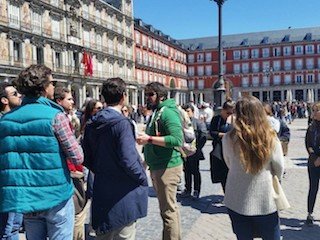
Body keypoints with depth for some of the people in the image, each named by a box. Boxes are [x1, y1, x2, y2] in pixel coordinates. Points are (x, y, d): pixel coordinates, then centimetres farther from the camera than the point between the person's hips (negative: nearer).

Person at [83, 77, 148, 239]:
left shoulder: (92, 124, 3)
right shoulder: (121, 123, -19)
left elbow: (87, 159, 9)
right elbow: (128, 160, -23)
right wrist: (143, 179, -8)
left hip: (101, 192, 7)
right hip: (123, 193, -7)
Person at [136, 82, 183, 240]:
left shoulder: (167, 112, -15)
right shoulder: (155, 113, 15)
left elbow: (177, 139, -27)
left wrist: (149, 139, -25)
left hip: (167, 167, -10)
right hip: (157, 167, 10)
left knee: (168, 210, -2)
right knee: (168, 207, 20)